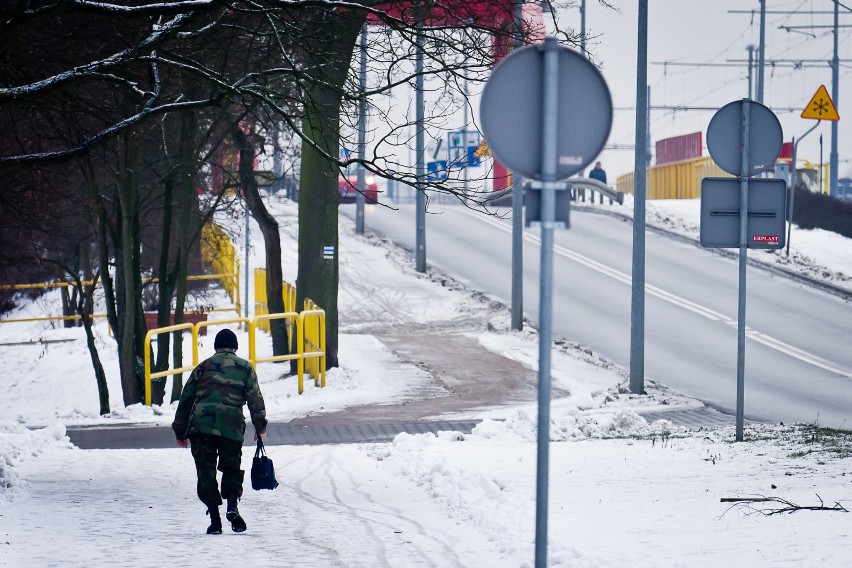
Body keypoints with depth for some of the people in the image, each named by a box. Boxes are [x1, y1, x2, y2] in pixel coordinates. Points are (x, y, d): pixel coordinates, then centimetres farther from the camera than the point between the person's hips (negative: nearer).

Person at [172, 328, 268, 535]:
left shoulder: (203, 367, 17)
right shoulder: (245, 368, 15)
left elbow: (186, 399, 16)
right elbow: (255, 400, 5)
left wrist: (180, 431, 20)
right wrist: (260, 426, 8)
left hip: (200, 426, 0)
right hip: (232, 427, 0)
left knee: (206, 471, 5)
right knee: (231, 468, 16)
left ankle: (214, 518, -1)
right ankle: (232, 506, -8)